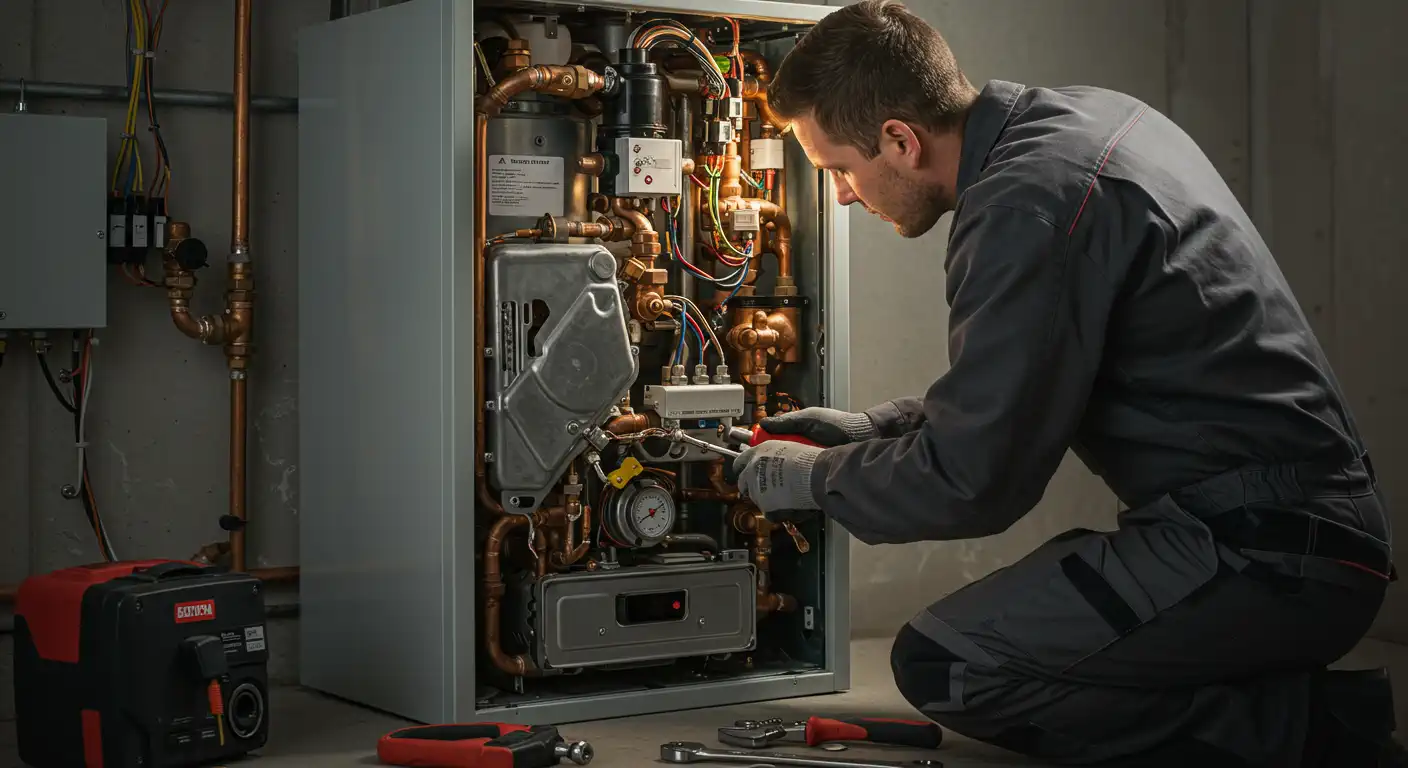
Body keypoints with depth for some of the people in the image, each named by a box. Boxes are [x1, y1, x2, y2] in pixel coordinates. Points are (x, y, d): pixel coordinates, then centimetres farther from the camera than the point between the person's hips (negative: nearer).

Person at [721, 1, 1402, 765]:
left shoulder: (1029, 202, -20)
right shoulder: (1085, 114, 11)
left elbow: (971, 479, -16)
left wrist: (811, 479, 1)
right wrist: (874, 428, 21)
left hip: (1262, 548, -10)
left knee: (942, 667, -15)